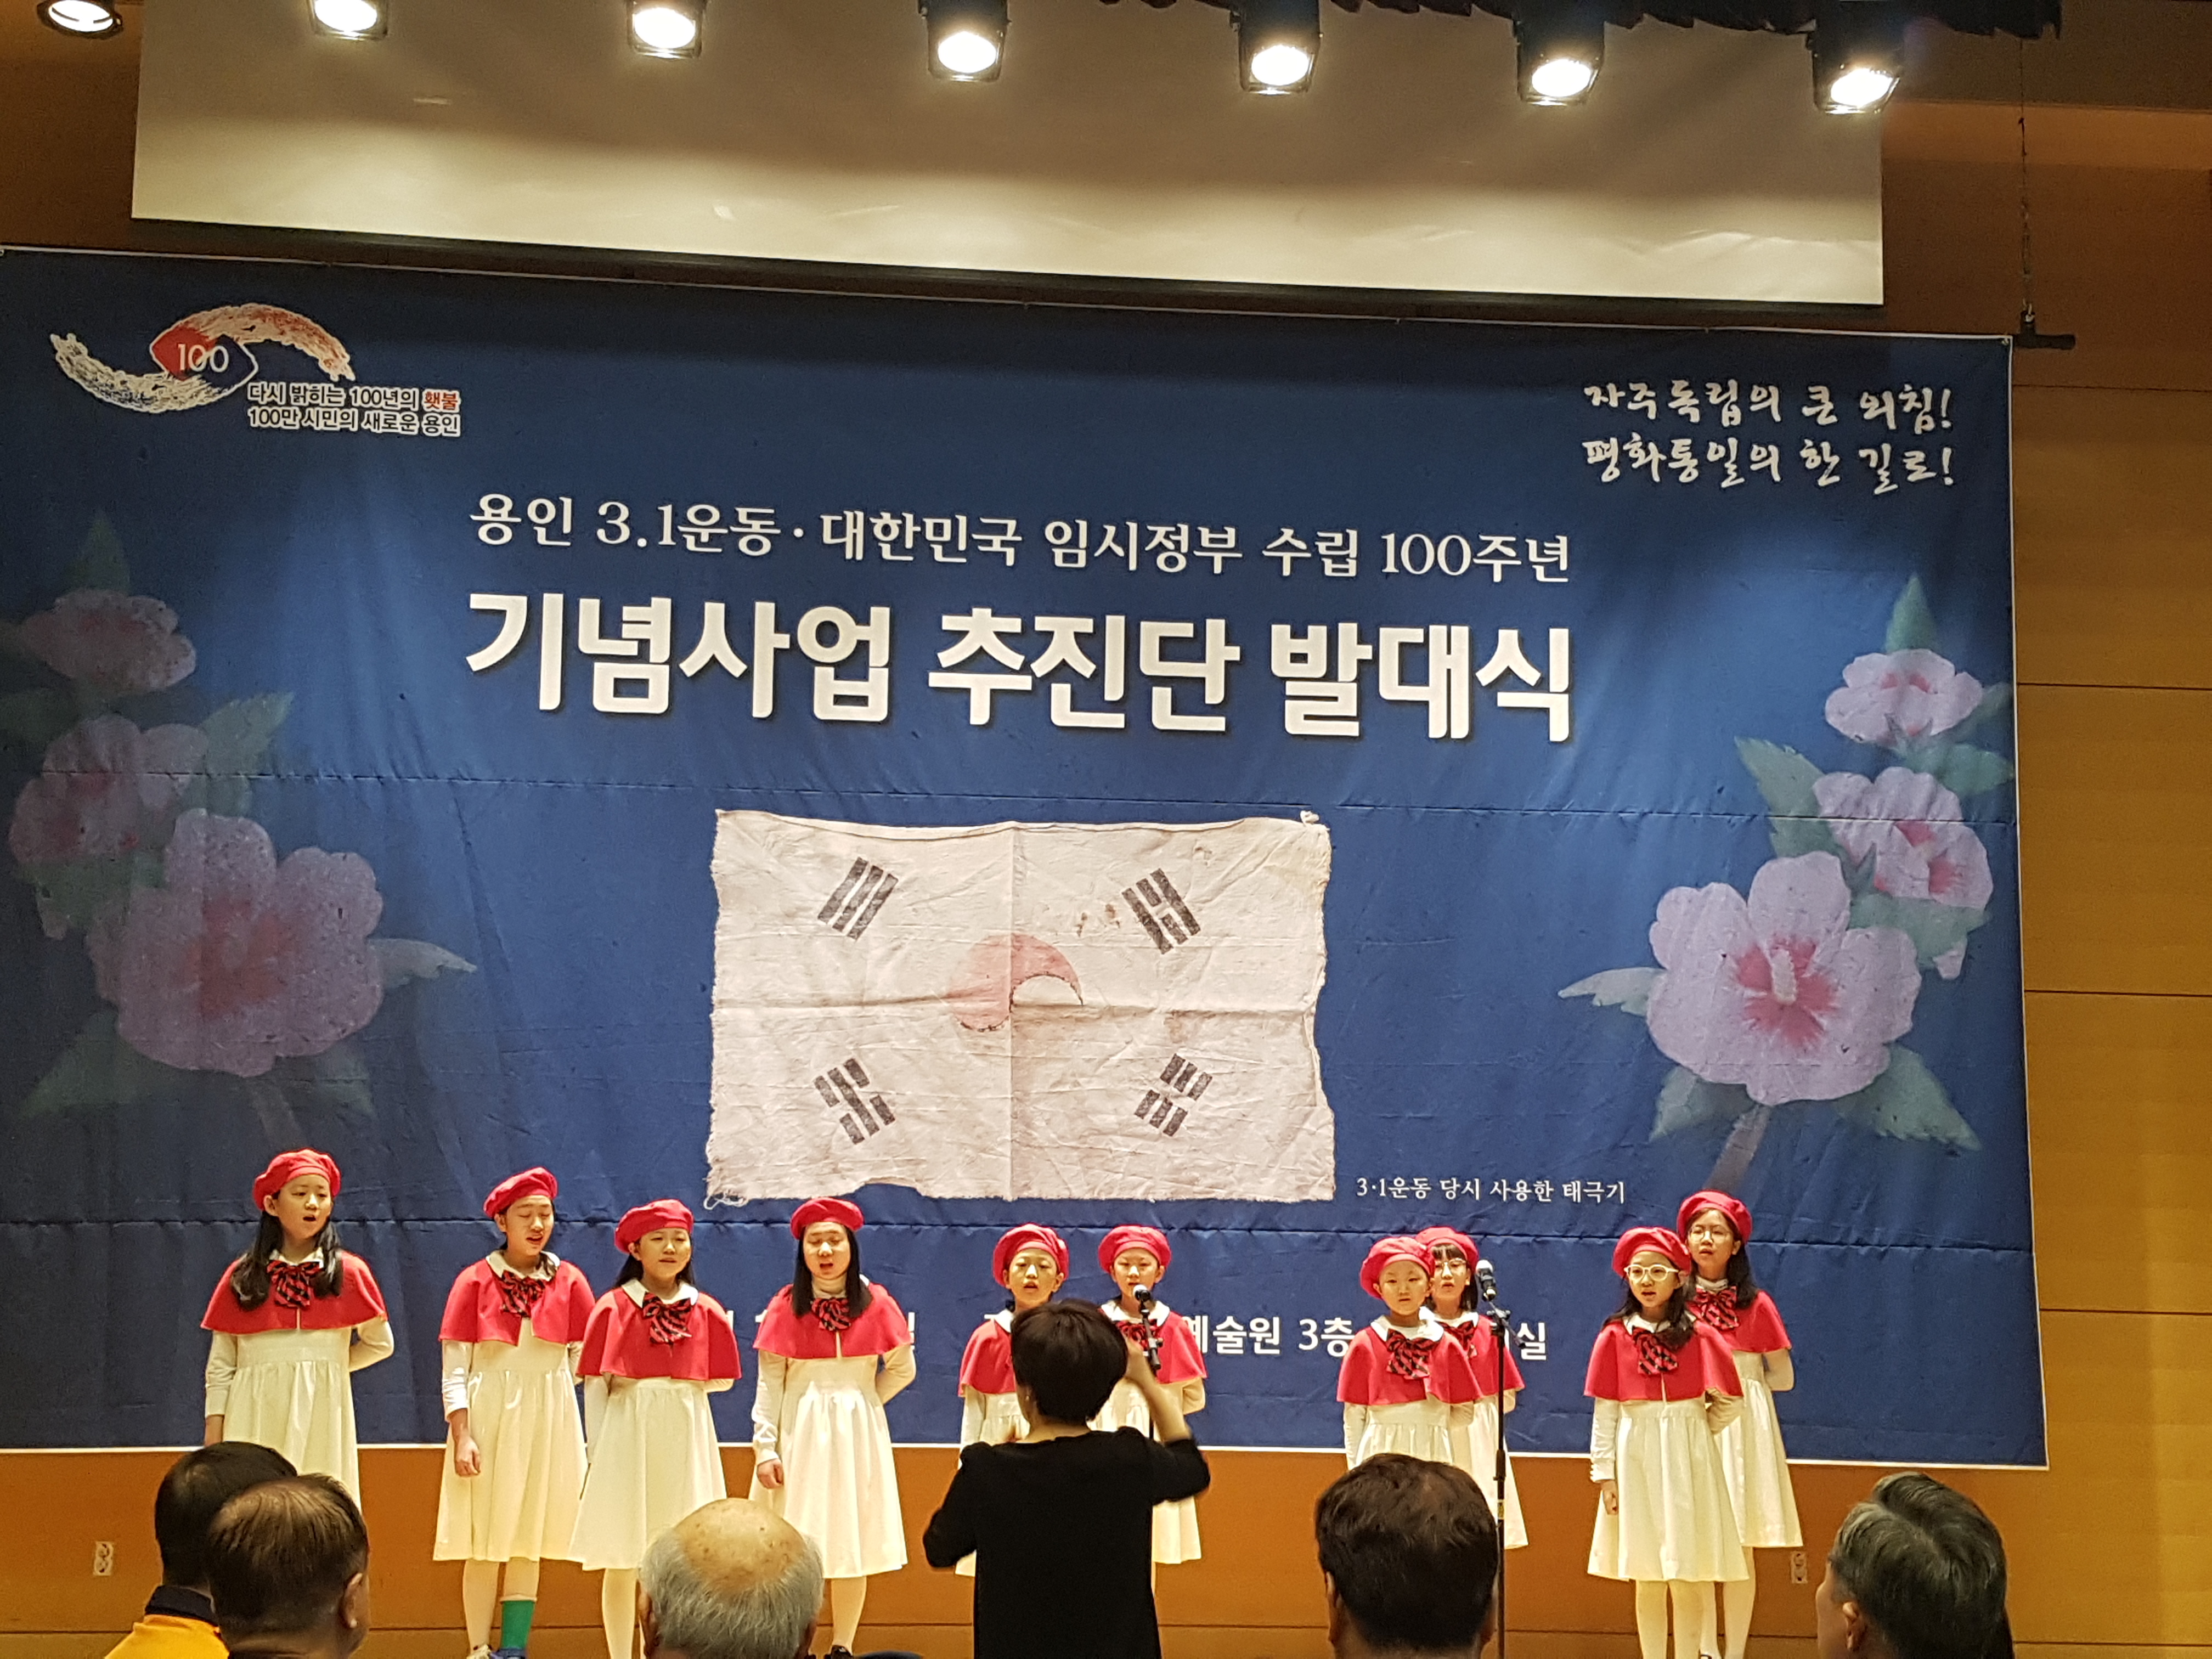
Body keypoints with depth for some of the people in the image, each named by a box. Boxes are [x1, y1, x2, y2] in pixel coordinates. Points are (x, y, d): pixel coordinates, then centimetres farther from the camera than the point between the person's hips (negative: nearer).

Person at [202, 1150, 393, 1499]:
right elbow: (220, 1368, 7)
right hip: (257, 1421, 0)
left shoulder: (349, 1273, 6)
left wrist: (330, 1367, 7)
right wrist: (213, 1444, 1)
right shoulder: (241, 1278, 7)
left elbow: (380, 1344, 16)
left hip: (322, 1417, 0)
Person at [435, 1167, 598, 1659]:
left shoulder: (569, 1282, 3)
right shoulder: (475, 1281, -3)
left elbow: (588, 1361, 5)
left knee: (529, 1543, 6)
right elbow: (453, 1369, -4)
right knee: (484, 1544, 0)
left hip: (549, 1420, 2)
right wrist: (462, 1436, -12)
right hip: (489, 1416, -2)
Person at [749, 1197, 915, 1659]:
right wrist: (765, 1448, -10)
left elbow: (902, 1369, 9)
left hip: (857, 1434, 1)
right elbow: (769, 1383, -4)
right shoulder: (785, 1307, -3)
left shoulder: (876, 1304, -1)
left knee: (852, 1541, 4)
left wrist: (857, 1405, 7)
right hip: (798, 1434, -1)